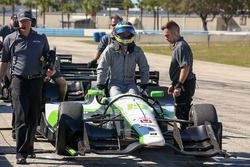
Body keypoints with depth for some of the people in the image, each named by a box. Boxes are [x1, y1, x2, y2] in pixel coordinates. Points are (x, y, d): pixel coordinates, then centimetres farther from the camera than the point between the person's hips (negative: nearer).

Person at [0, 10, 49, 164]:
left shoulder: (41, 38, 8)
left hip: (36, 81, 2)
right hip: (19, 81, -2)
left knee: (33, 118, 10)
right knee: (21, 118, -10)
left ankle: (29, 148, 26)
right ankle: (21, 154, -12)